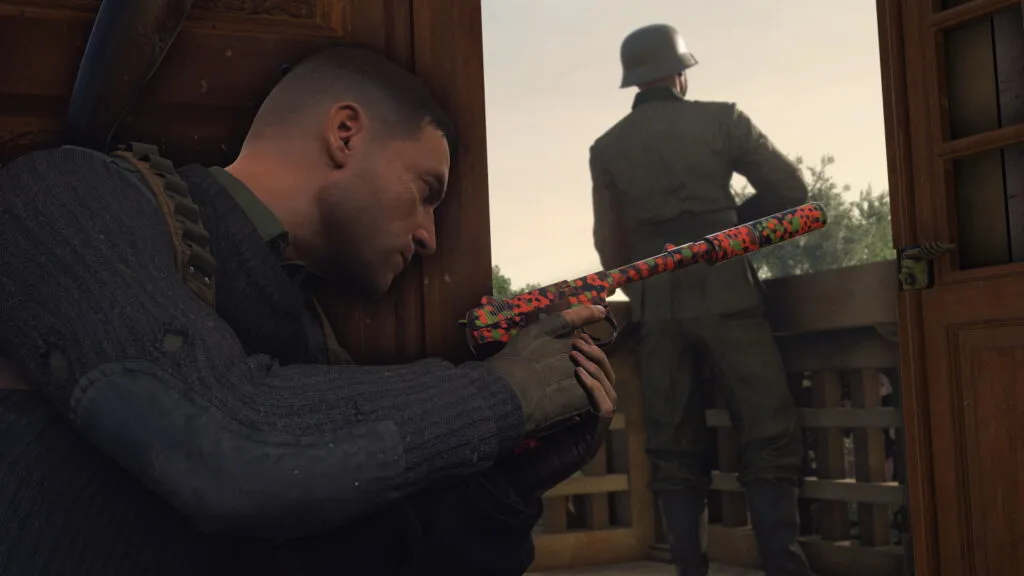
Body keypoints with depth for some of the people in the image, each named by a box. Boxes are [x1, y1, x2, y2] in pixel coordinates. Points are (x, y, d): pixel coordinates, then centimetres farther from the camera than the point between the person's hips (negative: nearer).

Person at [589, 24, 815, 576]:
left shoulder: (607, 148, 10)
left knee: (674, 445, 7)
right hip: (724, 295, -3)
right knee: (767, 433, 0)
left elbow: (608, 243, 8)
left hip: (655, 306, 3)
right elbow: (791, 190, 2)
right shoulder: (721, 119, 3)